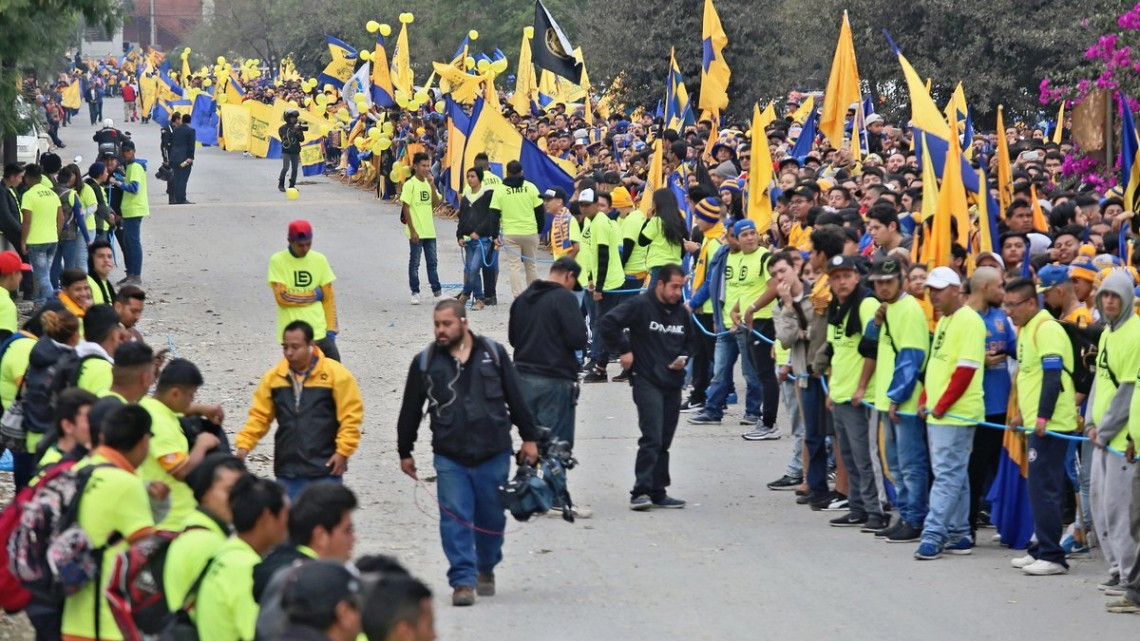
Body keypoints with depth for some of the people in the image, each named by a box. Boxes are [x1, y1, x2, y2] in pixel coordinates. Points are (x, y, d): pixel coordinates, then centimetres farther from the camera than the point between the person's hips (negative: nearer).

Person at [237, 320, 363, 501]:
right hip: (287, 467, 4)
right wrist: (244, 445, -3)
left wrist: (343, 451, -10)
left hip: (325, 467, -4)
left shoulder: (335, 374, -7)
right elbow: (259, 415, 8)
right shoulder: (273, 377, 4)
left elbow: (350, 416, -6)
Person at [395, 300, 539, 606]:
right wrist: (404, 452, 13)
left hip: (493, 454, 0)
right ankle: (463, 581, -2)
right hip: (450, 457, 0)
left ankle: (486, 569, 33)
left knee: (492, 517, 10)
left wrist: (529, 437, 6)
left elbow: (516, 398, 7)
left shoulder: (493, 353, 2)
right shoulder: (425, 362, 3)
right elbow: (410, 411, 10)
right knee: (455, 520, -6)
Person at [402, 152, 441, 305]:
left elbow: (436, 204, 2)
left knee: (432, 262, 11)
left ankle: (437, 291, 16)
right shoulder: (410, 184, -10)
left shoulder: (428, 183, 9)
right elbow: (406, 208, -11)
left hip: (429, 231, 6)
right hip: (416, 232, -6)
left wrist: (432, 185, -9)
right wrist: (412, 231, -15)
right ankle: (415, 293, 10)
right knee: (415, 263, 2)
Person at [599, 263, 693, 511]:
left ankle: (657, 492, 15)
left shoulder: (681, 312, 12)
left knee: (664, 442, 9)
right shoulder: (640, 306, -9)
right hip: (647, 381, -7)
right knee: (652, 439, -15)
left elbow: (689, 341, 28)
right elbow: (607, 324, -14)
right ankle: (641, 491, -13)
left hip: (673, 384, 7)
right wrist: (624, 350, -12)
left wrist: (683, 358, 7)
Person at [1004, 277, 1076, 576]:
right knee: (1041, 488, 13)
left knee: (1044, 489, -9)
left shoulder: (1046, 329, -14)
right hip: (1037, 424, 10)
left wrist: (1043, 417, -23)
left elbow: (1053, 376, -20)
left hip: (1051, 425, -10)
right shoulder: (1026, 329, 16)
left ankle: (1051, 556, -7)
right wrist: (1023, 413, 24)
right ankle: (1042, 549, 19)